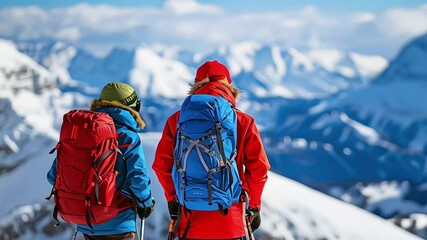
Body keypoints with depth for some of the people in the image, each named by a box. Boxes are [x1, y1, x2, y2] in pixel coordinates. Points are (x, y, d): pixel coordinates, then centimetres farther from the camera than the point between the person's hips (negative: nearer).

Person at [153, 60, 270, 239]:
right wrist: (254, 205, 10)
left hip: (190, 223, 1)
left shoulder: (177, 120, 1)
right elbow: (258, 167, -3)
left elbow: (161, 164, 0)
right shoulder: (244, 122, -2)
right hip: (230, 222, -1)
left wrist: (172, 197, 15)